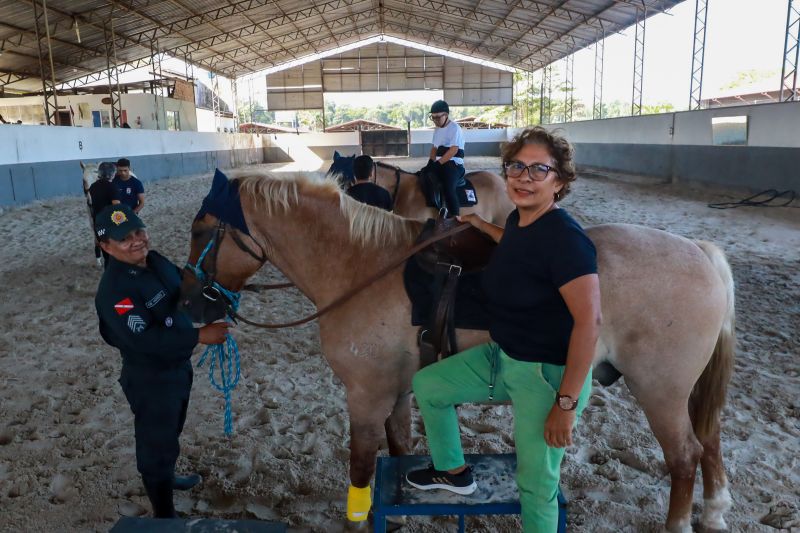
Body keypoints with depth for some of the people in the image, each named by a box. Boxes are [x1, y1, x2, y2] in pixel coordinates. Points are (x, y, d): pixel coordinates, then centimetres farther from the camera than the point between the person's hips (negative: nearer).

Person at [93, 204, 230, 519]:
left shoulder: (155, 260, -3)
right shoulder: (115, 289, -29)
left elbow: (184, 289, 14)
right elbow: (145, 340, -34)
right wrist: (200, 336, -34)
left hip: (179, 365, 9)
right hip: (150, 379, -8)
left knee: (171, 432, 30)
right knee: (156, 443, 9)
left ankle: (167, 477, 56)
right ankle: (164, 515, 28)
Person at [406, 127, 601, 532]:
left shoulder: (565, 237, -24)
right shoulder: (518, 218, 1)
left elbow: (588, 321, -27)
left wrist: (566, 403, -25)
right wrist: (481, 225, 24)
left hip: (547, 375, -9)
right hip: (501, 357, 9)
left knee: (537, 485, 5)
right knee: (426, 385, 18)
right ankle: (453, 471, 40)